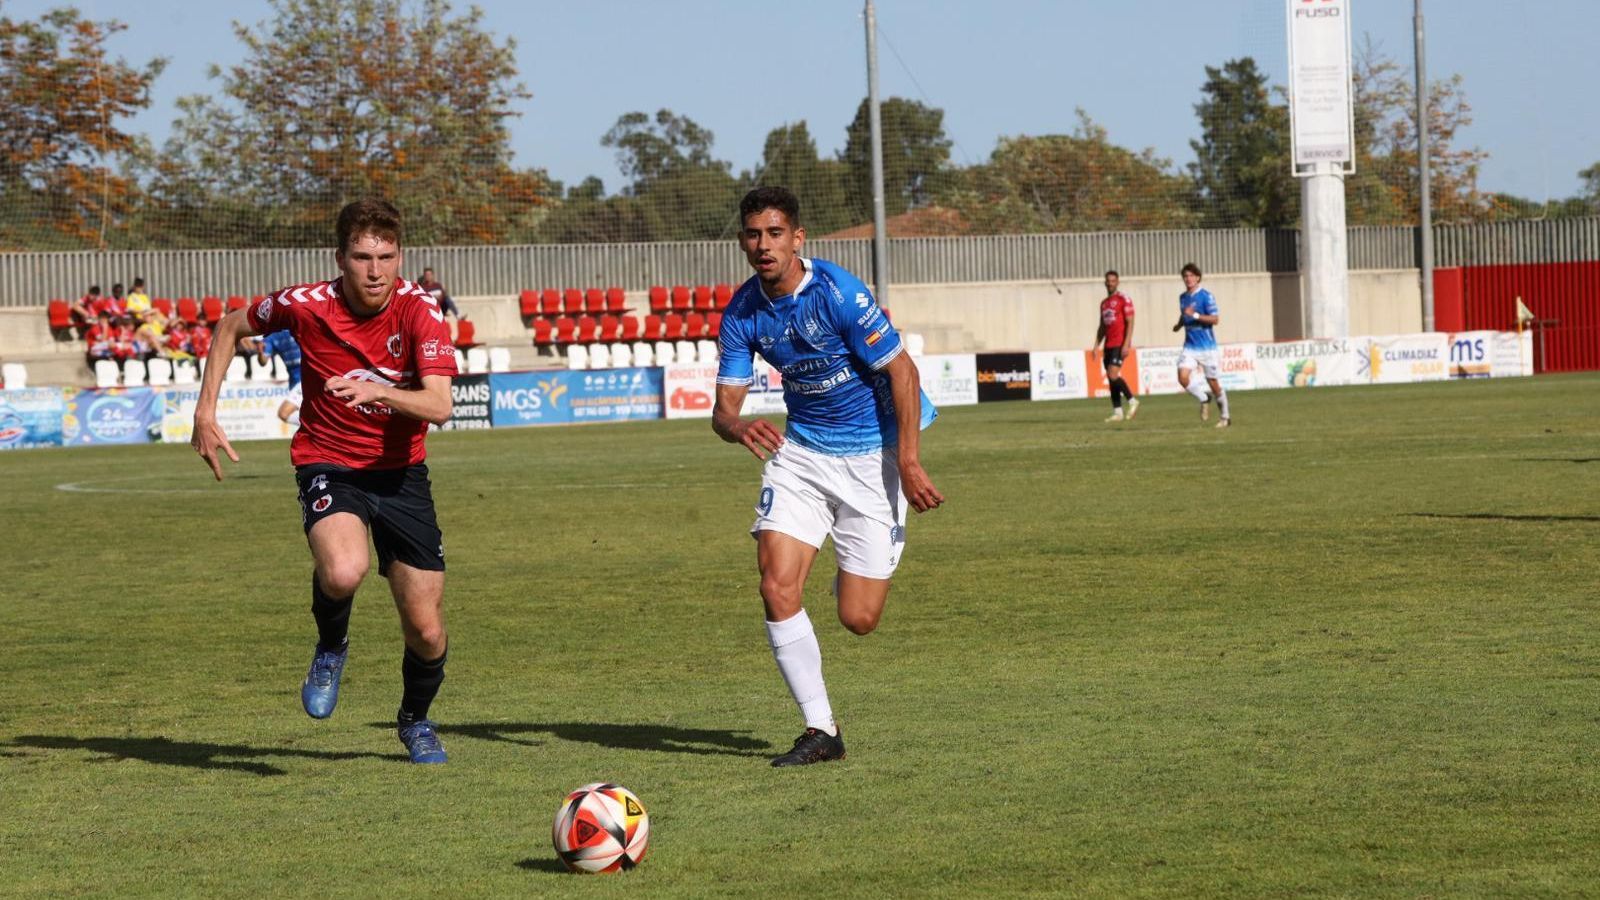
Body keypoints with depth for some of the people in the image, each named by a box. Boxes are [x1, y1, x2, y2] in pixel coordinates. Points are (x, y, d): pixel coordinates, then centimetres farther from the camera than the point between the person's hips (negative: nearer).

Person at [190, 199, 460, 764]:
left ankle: (416, 721, 35)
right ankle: (332, 647, 0)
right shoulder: (306, 306, -13)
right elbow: (231, 327, 8)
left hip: (400, 473, 1)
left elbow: (439, 406, -27)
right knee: (343, 572, -35)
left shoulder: (419, 311, -16)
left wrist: (375, 391, -44)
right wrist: (205, 411, 3)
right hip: (329, 467, -1)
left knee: (427, 633, 1)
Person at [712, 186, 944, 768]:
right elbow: (724, 407, -4)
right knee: (777, 589, -15)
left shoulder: (839, 293, -21)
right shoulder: (743, 312, -5)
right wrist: (738, 427, -30)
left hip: (874, 453, -4)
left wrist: (908, 463, -20)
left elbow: (902, 370, -16)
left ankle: (859, 573, 35)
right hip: (801, 451, 4)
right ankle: (820, 730, -3)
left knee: (858, 619, -5)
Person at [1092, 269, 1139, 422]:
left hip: (1120, 345, -8)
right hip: (1108, 345, 8)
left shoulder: (1123, 299, -4)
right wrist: (1096, 345, 14)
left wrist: (1126, 344, -18)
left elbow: (1130, 323, -10)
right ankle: (1117, 412, 6)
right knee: (1111, 379, 4)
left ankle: (1132, 400, -5)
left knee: (1113, 375, -19)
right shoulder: (1104, 303, 18)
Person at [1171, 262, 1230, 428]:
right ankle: (1204, 399, 10)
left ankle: (1224, 417, 21)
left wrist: (1195, 315, -25)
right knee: (1183, 377, -17)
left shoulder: (1206, 296, -9)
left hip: (1207, 346, -5)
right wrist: (1179, 324, 7)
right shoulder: (1183, 297, 9)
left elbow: (1215, 319, -16)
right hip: (1190, 346, 5)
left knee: (1213, 383, 2)